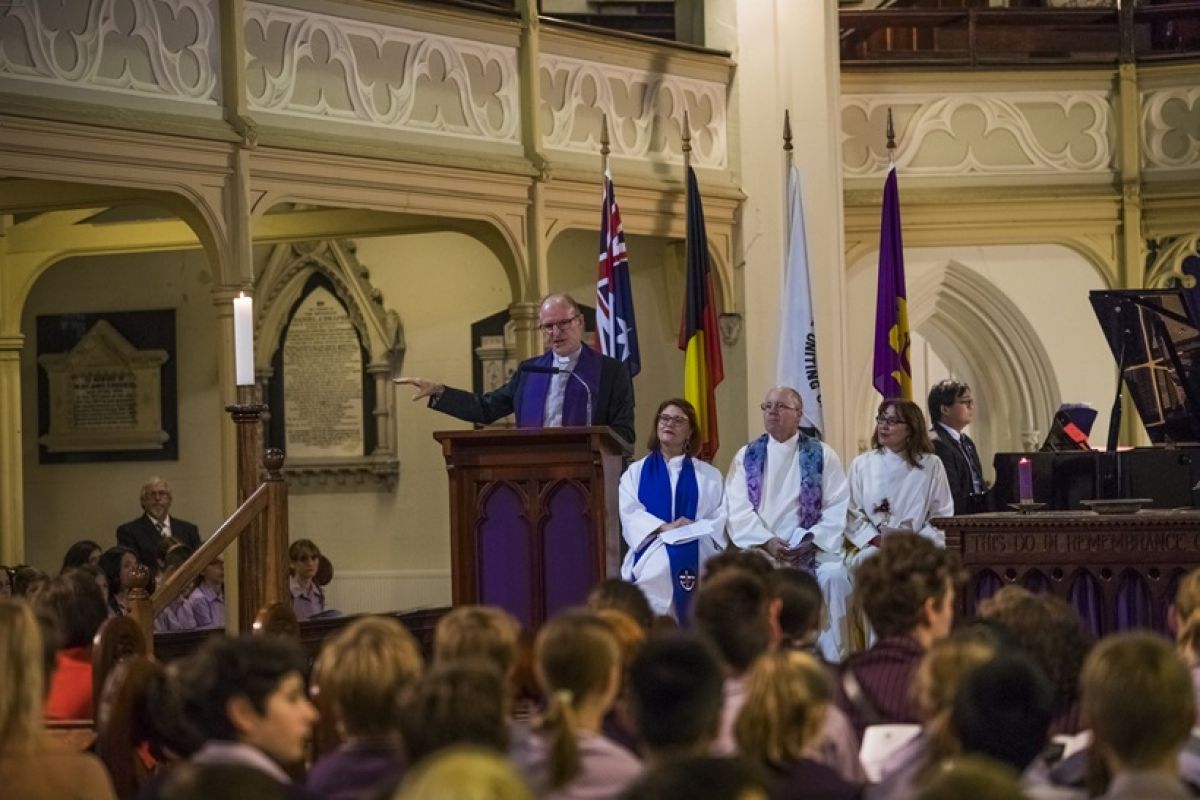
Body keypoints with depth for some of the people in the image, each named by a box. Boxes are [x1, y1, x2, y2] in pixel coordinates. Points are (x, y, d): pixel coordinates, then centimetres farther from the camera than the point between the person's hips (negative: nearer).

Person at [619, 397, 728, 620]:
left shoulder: (709, 475, 17)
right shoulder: (635, 472, 16)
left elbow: (721, 519, 6)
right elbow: (630, 514, 2)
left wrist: (695, 527, -15)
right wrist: (664, 528, -15)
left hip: (696, 562, 1)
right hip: (651, 561, 0)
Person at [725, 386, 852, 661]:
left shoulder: (821, 455, 7)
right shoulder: (747, 457, 11)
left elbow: (837, 507, -1)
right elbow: (739, 508, 1)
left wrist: (811, 543, -15)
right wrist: (767, 542, -15)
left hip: (812, 548, -1)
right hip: (761, 546, 1)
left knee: (834, 575, -30)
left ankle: (832, 659, -21)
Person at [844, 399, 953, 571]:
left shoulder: (931, 465, 9)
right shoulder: (861, 464, 11)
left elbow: (942, 517, 6)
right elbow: (852, 515, 5)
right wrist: (878, 540, -10)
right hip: (871, 547, 1)